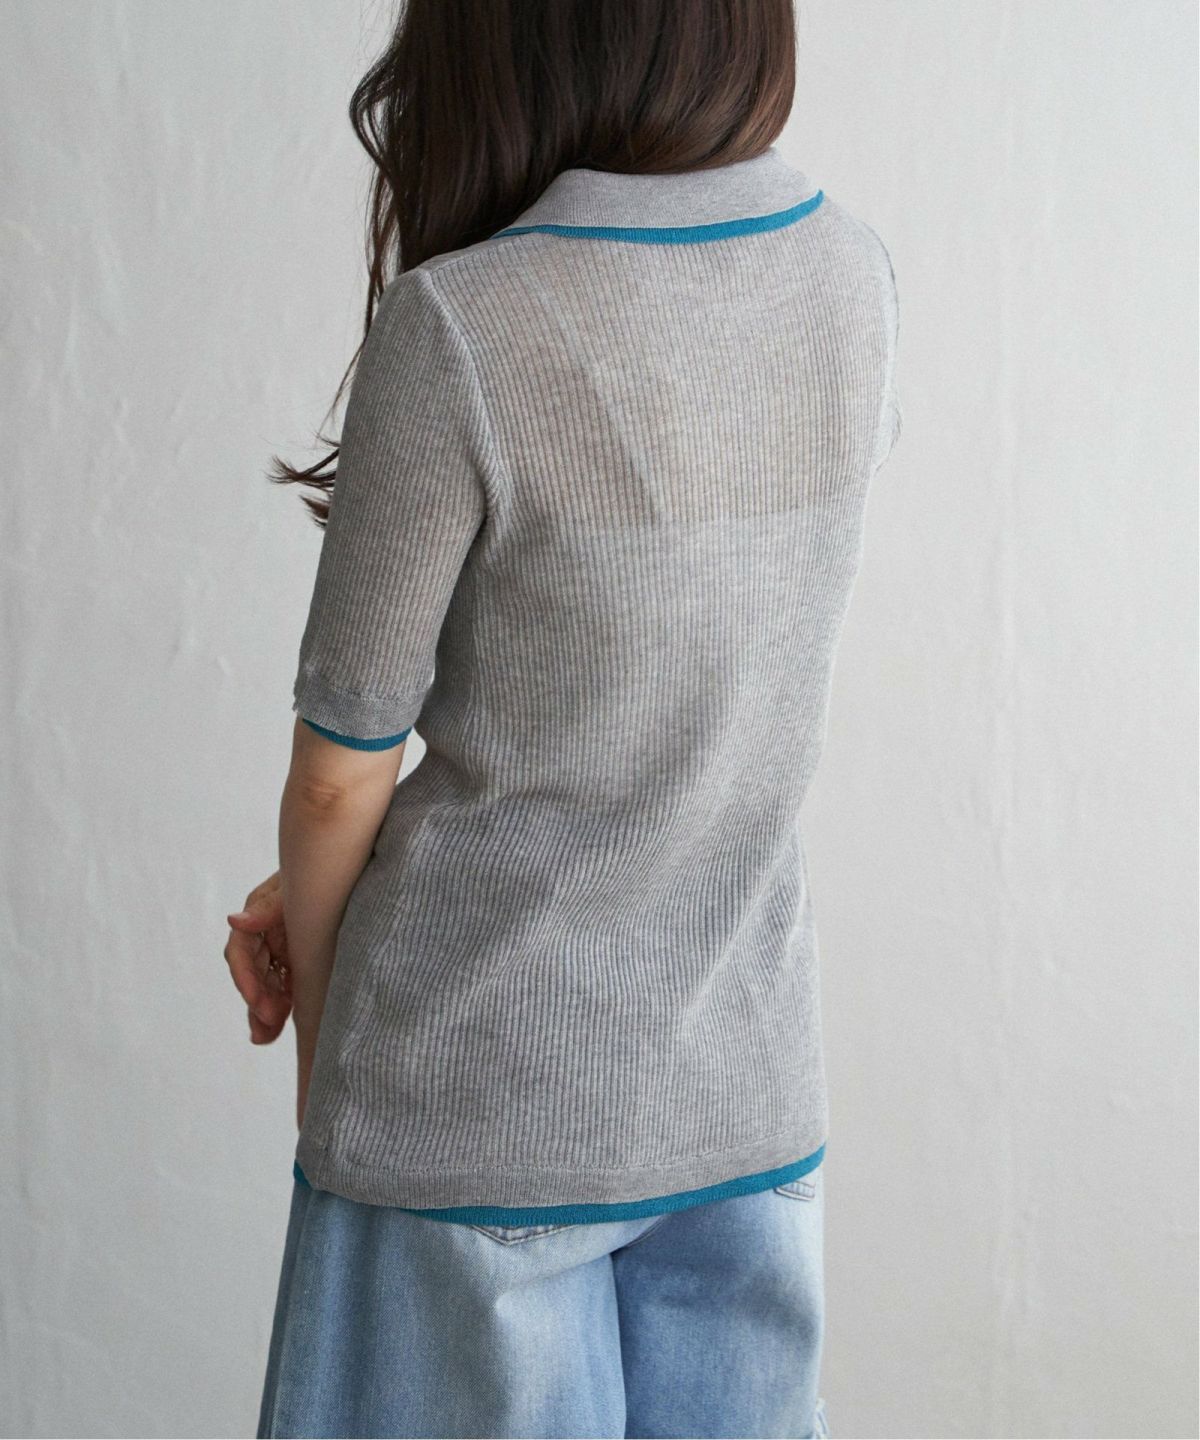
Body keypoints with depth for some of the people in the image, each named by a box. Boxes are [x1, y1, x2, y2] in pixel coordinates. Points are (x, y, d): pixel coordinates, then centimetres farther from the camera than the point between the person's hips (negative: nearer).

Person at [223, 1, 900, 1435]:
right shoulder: (851, 276, -3)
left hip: (480, 1107, -5)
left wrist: (320, 1044, 7)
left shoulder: (458, 332, -21)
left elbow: (342, 770, -11)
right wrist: (315, 891, 6)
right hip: (752, 1090, 5)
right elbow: (663, 679, 4)